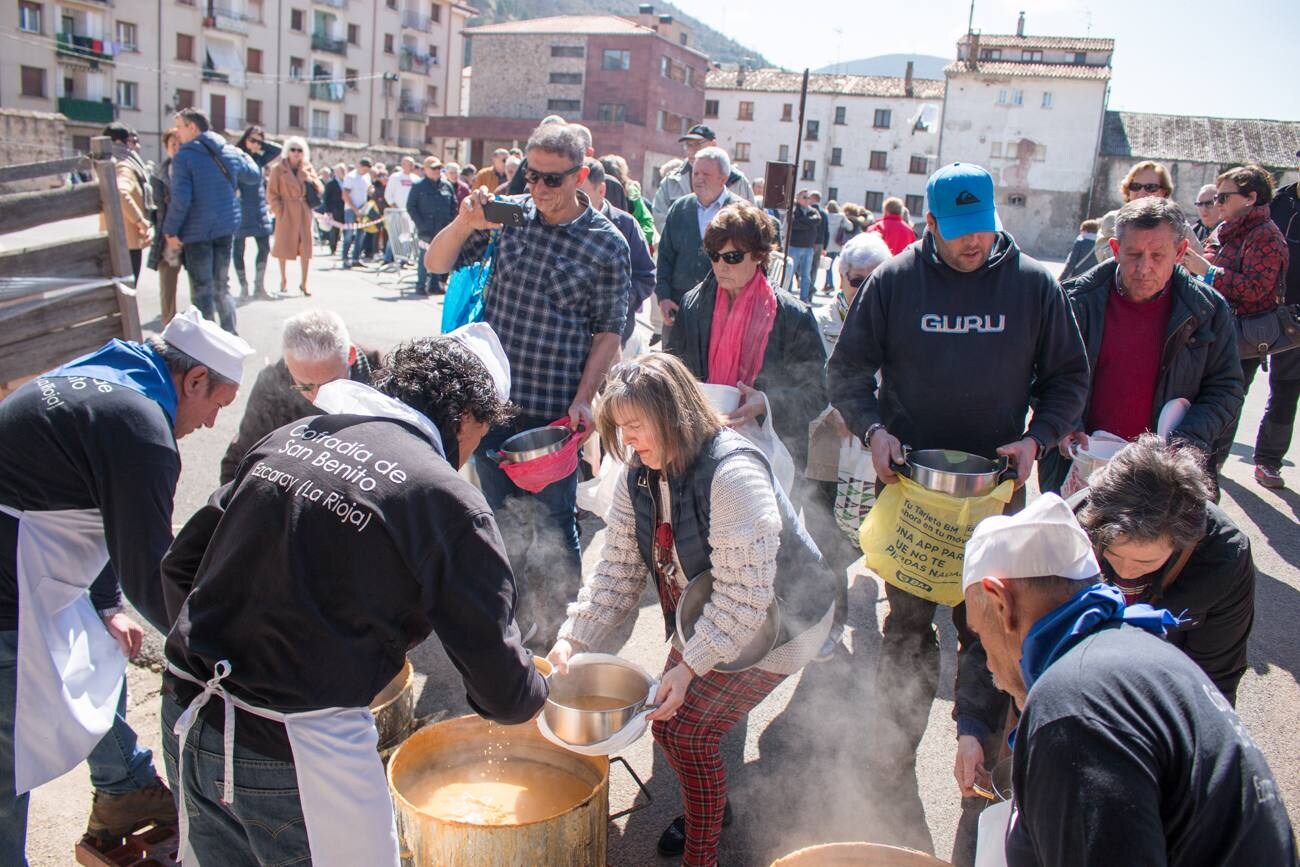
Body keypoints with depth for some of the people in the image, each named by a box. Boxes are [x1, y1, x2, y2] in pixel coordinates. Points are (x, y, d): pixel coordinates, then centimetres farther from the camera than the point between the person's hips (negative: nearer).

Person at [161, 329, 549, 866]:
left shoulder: (289, 438, 5)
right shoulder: (445, 500, -13)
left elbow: (180, 564, 12)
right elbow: (501, 688, -10)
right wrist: (532, 697, 12)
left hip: (185, 723, 6)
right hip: (299, 750, -6)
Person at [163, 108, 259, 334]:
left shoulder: (184, 157, -12)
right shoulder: (230, 152, 4)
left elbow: (180, 199, -18)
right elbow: (255, 176, 19)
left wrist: (171, 231, -8)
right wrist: (244, 155, 37)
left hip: (197, 231, -5)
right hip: (226, 228, 5)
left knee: (201, 289, 1)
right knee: (222, 284, 17)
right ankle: (230, 334, 19)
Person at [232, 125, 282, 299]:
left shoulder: (259, 159, 12)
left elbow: (278, 150, 8)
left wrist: (262, 143, 2)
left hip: (259, 210, 5)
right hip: (240, 211, -5)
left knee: (265, 248, 2)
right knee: (238, 249, 3)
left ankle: (259, 287, 10)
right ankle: (243, 287, 10)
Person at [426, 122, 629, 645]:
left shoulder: (607, 244, -6)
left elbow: (609, 330, -4)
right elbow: (437, 264, 4)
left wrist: (583, 399, -13)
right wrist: (465, 223, -15)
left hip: (554, 410, -4)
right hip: (492, 399, 4)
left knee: (552, 522, 4)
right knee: (501, 514, 18)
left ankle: (559, 627, 22)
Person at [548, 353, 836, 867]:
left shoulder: (732, 473, -32)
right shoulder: (640, 477, -7)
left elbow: (743, 595, -32)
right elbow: (618, 570, -6)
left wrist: (689, 666, -32)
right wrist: (573, 638, -18)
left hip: (775, 624, -7)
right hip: (704, 621, 8)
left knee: (689, 731, -13)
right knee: (666, 721, 6)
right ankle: (709, 807, 37)